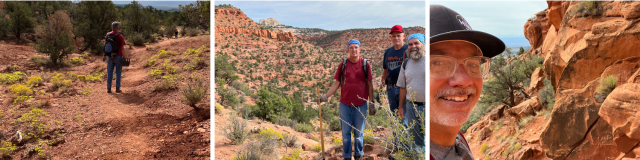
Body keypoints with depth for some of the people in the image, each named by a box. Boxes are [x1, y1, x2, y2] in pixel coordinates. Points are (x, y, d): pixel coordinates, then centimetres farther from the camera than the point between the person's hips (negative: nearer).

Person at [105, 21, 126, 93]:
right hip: (118, 56, -3)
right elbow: (122, 48, -14)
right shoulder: (120, 36, -13)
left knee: (109, 73, 8)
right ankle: (117, 88, 7)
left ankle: (109, 88, 9)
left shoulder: (107, 35, 1)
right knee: (118, 73, 6)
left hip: (110, 57, 4)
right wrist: (124, 57, -7)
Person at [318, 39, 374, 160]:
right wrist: (326, 96, -5)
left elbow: (369, 85, 3)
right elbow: (336, 83, 5)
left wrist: (371, 102, 0)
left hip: (361, 104, -1)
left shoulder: (365, 64, 0)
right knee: (346, 132, 9)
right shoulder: (343, 64, 3)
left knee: (359, 132, 10)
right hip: (345, 104, 1)